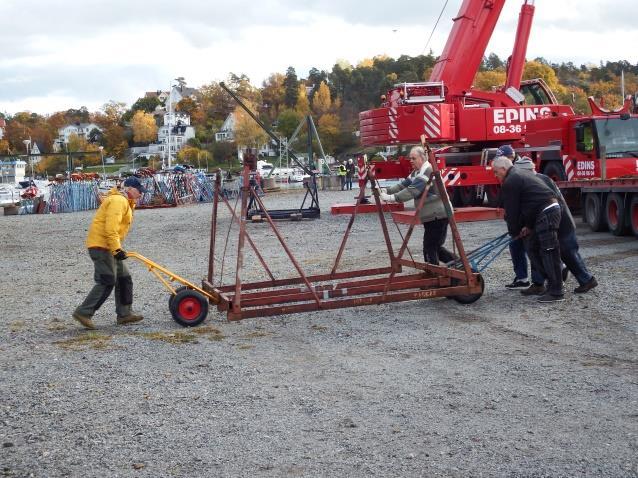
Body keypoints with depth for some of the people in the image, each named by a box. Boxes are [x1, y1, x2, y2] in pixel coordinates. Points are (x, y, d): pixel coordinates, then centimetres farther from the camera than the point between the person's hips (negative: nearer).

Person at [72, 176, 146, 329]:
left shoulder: (124, 202, 21)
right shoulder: (118, 201, -13)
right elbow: (111, 228, -24)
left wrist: (117, 248, 17)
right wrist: (117, 249, -27)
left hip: (108, 247, 11)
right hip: (101, 246, -11)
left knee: (124, 278, 12)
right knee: (107, 282, -13)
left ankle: (124, 314, 17)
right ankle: (84, 312, -10)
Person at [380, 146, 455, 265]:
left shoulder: (428, 171, -18)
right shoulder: (416, 172, 15)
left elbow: (413, 190, -28)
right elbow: (403, 185, 10)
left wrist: (393, 198, -34)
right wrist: (386, 191, -3)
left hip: (438, 216, -10)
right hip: (430, 216, 10)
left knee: (430, 248, -8)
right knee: (435, 246, 14)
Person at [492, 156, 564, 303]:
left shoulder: (509, 183, -8)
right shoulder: (521, 176, 24)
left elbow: (512, 210, -5)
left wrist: (514, 231, 8)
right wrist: (528, 226, 19)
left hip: (546, 213, -10)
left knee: (549, 252, -9)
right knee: (533, 249, 16)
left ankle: (556, 292, -9)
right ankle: (554, 281, 20)